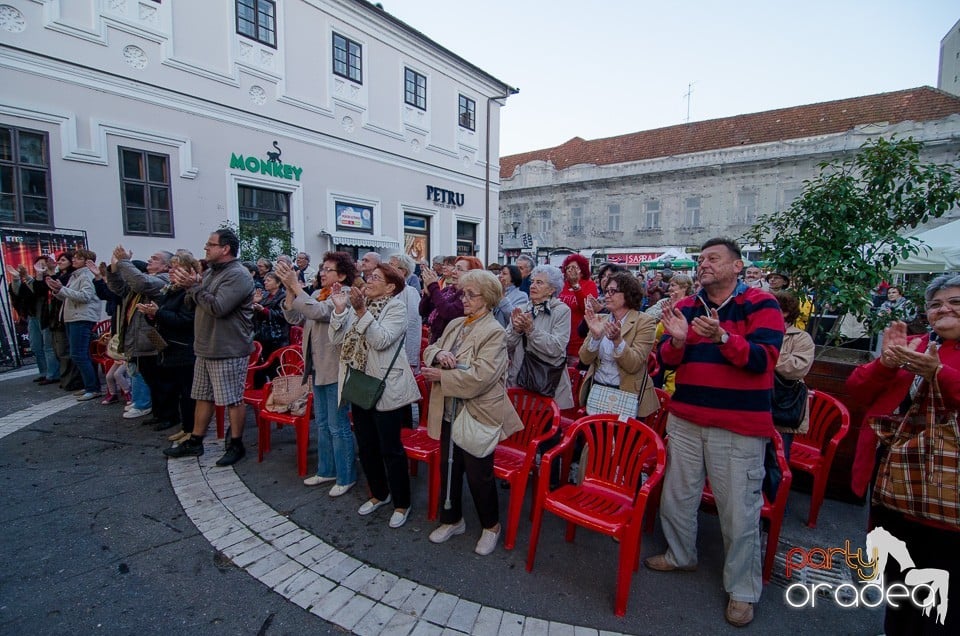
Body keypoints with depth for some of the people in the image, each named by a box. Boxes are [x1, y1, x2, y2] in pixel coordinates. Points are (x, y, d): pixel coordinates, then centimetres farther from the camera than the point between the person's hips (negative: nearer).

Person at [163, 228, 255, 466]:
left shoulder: (237, 275, -17)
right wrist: (186, 283, 1)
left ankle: (236, 445, 14)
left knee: (233, 399, 1)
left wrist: (193, 285, -17)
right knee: (203, 396, 19)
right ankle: (195, 442, 32)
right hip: (206, 347, 10)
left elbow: (217, 307, -26)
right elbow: (195, 302, 19)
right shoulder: (211, 271, 14)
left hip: (229, 350, -10)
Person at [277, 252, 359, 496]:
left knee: (338, 426, 1)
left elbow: (317, 312, -27)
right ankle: (327, 470, 34)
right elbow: (295, 318, 5)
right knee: (323, 423, 19)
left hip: (335, 368, -9)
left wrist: (296, 286, -22)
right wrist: (290, 290, -7)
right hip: (318, 366, 9)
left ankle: (346, 477, 16)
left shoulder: (346, 294, -13)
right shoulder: (317, 294, 11)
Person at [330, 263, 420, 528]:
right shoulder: (356, 304, 8)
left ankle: (401, 503, 21)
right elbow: (337, 338, 0)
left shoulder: (396, 307, -10)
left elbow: (381, 340, -23)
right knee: (366, 446, 18)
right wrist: (339, 309, -12)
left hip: (386, 388, -7)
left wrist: (361, 311, -30)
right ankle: (379, 493, 38)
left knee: (390, 449, 3)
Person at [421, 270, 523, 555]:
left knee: (479, 474, 8)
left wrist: (441, 376, -18)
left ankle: (491, 525, 32)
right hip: (449, 412, 7)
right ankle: (452, 520, 40)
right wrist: (438, 353, -14)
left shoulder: (494, 332, -16)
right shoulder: (454, 325, 9)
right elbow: (429, 351, 10)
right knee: (448, 468, 19)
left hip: (477, 415, -7)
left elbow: (480, 377, -25)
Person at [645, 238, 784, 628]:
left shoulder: (761, 305, -6)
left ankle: (742, 590, 27)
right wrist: (677, 340, -18)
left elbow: (763, 359, -17)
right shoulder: (686, 306, 7)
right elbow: (667, 362, 4)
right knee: (676, 496, 17)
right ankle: (680, 555, 42)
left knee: (739, 512, 6)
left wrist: (722, 336, -32)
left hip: (739, 427, -4)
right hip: (685, 420, 5)